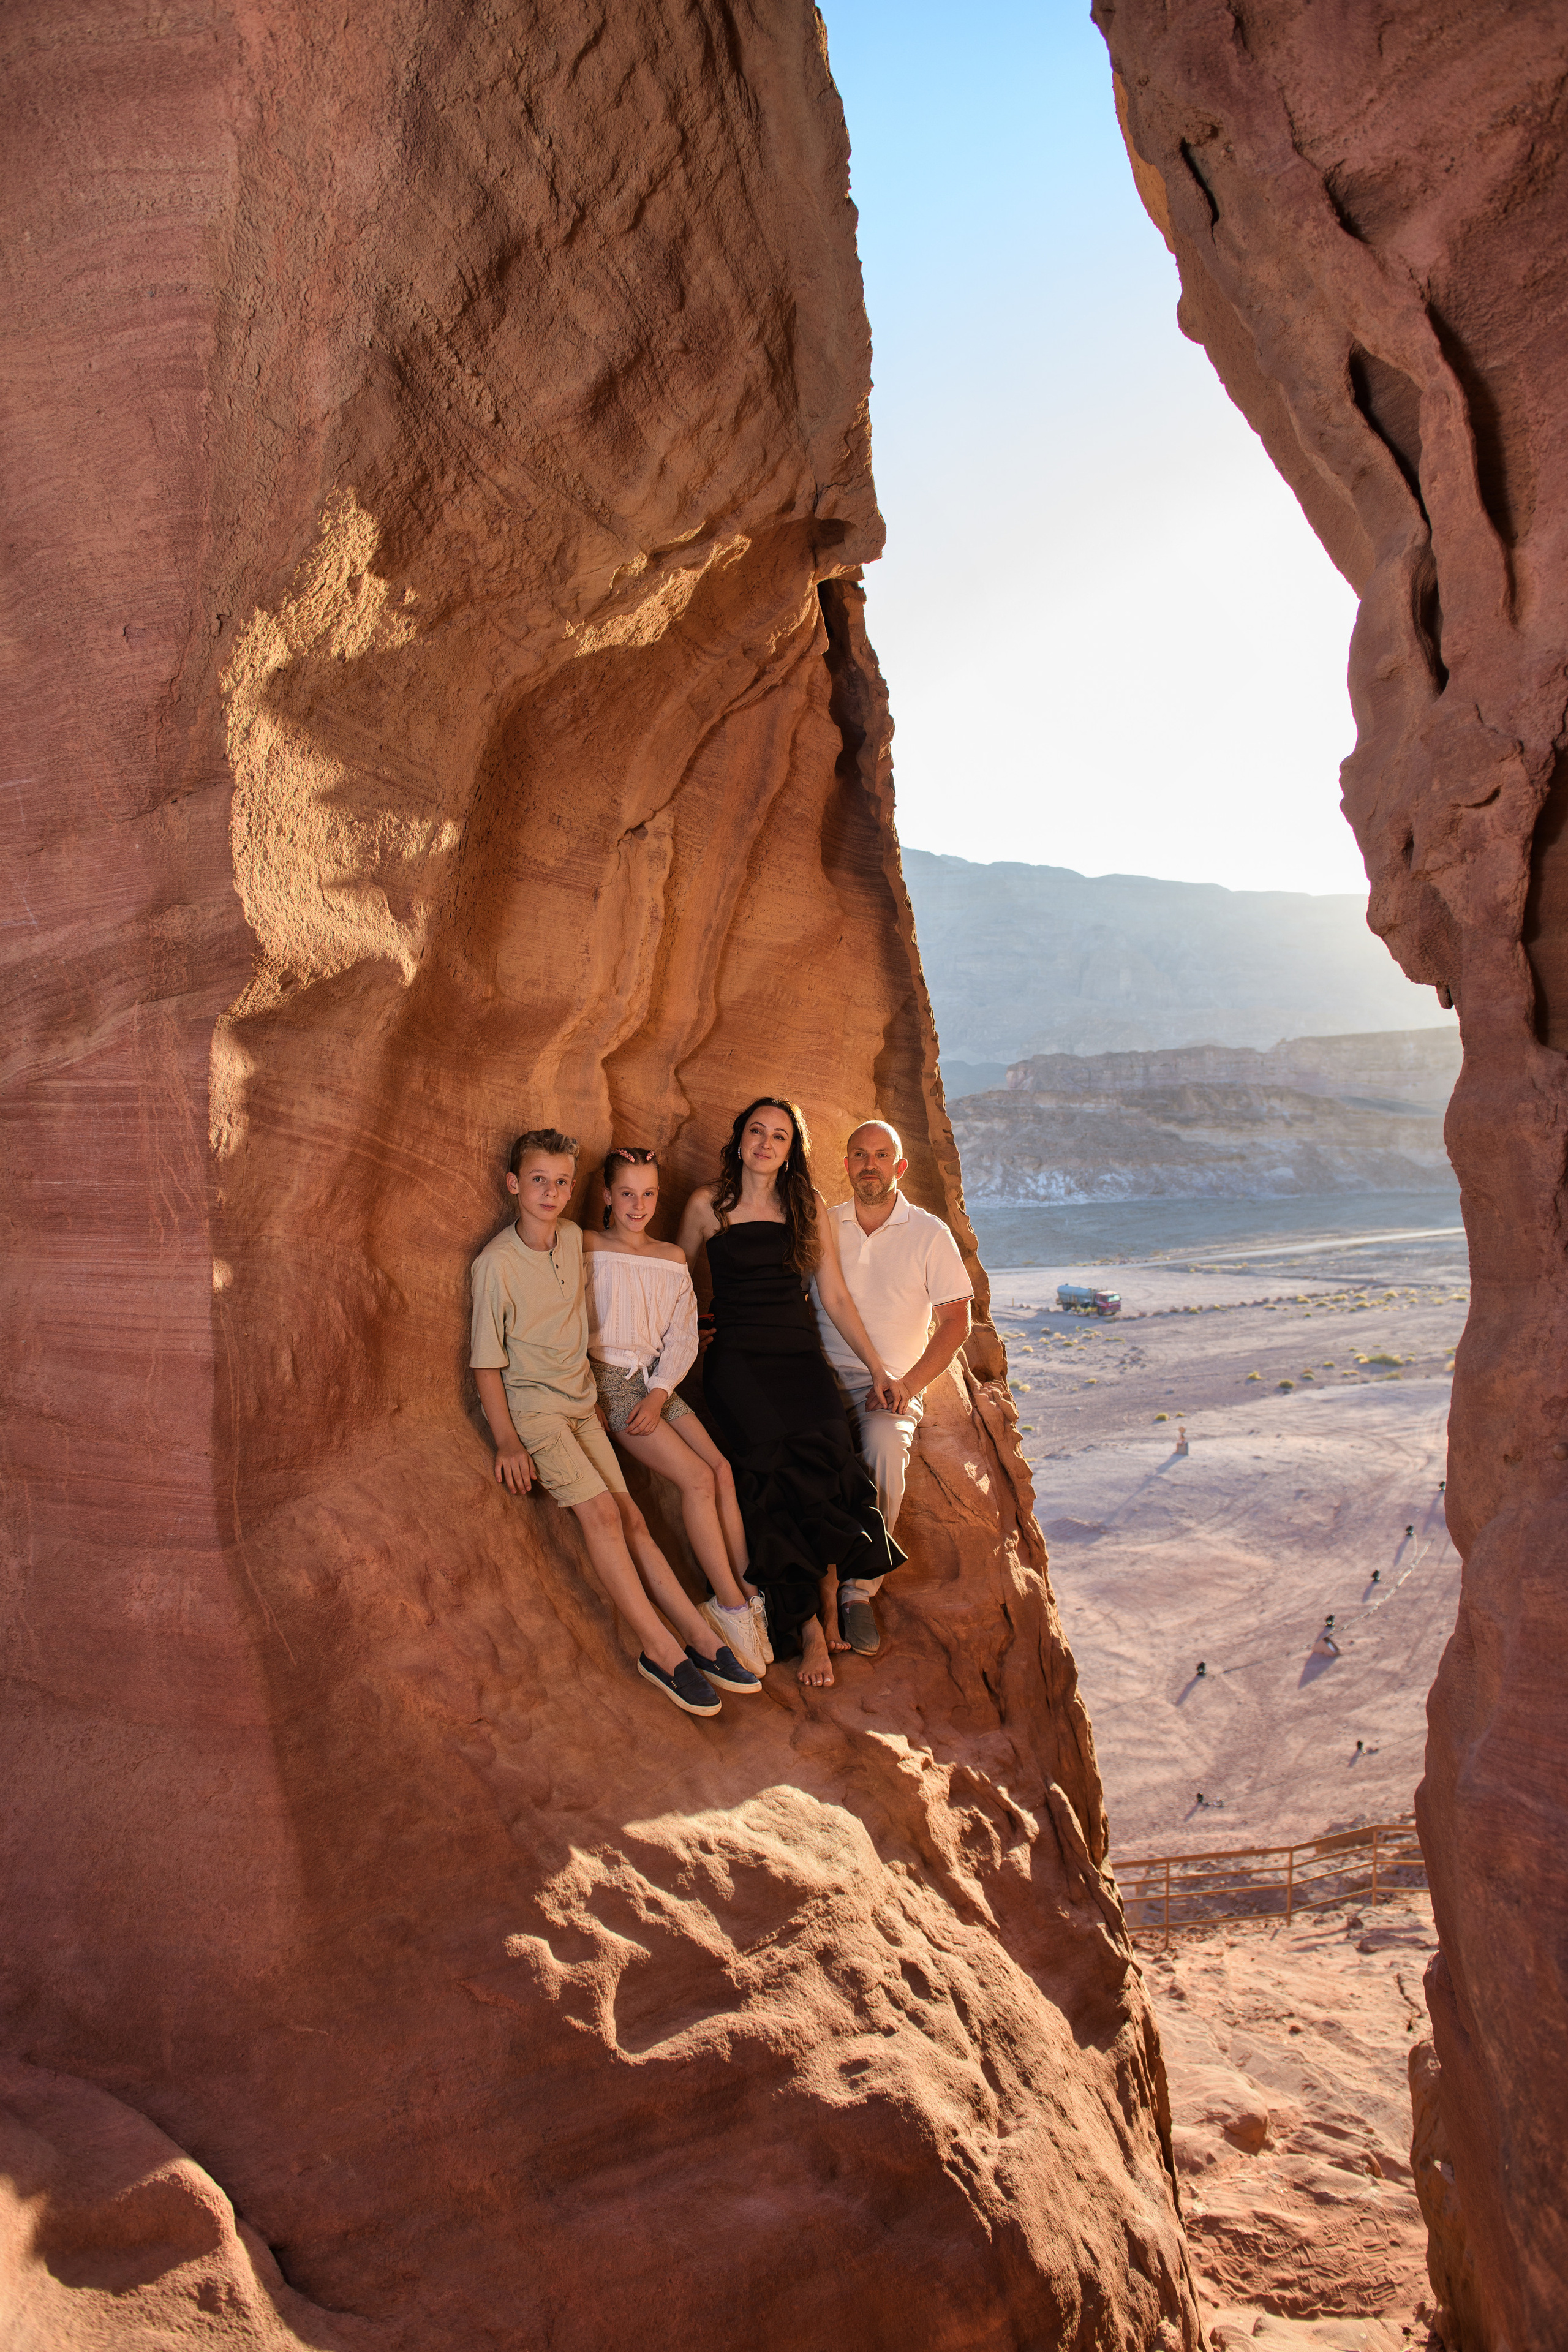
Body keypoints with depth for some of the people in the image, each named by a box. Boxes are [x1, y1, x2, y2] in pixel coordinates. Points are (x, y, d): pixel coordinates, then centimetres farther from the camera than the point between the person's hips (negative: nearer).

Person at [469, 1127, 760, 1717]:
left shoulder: (573, 1238, 6)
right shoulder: (497, 1263, -14)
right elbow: (487, 1362, -11)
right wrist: (507, 1441, -16)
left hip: (579, 1402, 6)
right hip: (529, 1405, -6)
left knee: (630, 1516, -2)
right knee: (601, 1509, -19)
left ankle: (698, 1635, -3)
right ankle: (661, 1650, -15)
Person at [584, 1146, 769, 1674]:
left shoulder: (672, 1259, 12)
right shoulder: (588, 1248, -2)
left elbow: (683, 1337, 7)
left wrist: (659, 1393, -7)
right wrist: (587, 1393, -14)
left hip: (658, 1382, 5)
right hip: (609, 1381, -5)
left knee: (722, 1468, -15)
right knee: (698, 1478, -19)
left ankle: (748, 1591, -9)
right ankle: (732, 1607, -13)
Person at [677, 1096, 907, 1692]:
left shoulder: (810, 1207, 11)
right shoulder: (708, 1205, 6)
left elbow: (835, 1296, 12)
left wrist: (877, 1368, 8)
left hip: (800, 1356, 2)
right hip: (737, 1358, -2)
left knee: (824, 1461, -20)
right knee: (777, 1476, -19)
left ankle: (825, 1611, -8)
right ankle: (810, 1626, -9)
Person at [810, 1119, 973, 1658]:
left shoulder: (929, 1233, 5)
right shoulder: (820, 1226, 12)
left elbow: (956, 1322, 2)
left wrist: (908, 1384, -11)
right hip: (822, 1376, 1)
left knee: (885, 1446, -35)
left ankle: (860, 1589, -21)